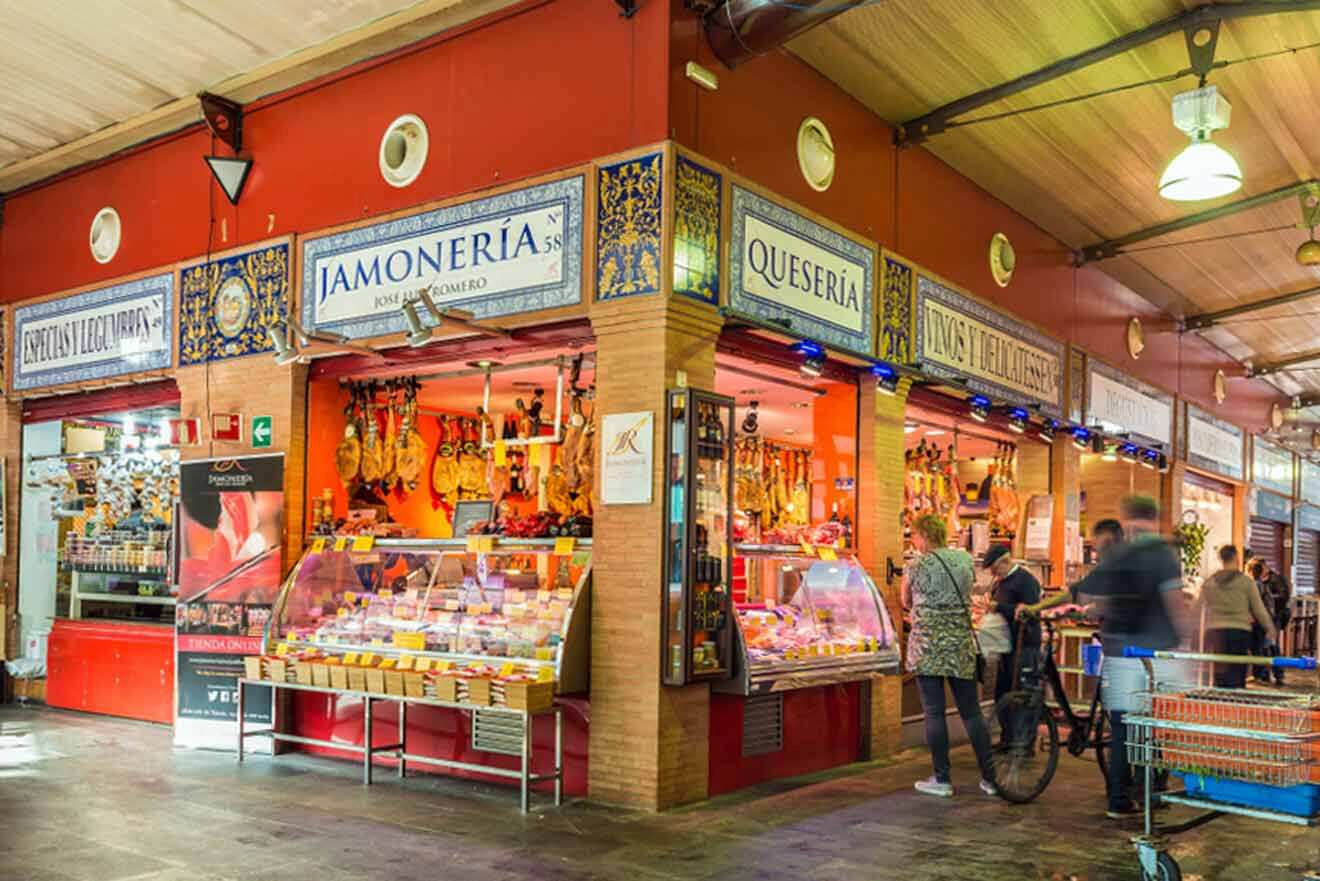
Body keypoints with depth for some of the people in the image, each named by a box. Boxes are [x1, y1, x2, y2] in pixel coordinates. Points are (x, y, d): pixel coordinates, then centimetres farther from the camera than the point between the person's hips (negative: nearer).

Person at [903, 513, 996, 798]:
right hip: (961, 642, 4)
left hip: (928, 643, -4)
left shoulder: (917, 566, -8)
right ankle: (990, 778, 14)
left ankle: (942, 780, 5)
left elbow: (906, 603, 6)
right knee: (971, 711, 11)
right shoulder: (965, 558, 4)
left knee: (934, 713, 2)